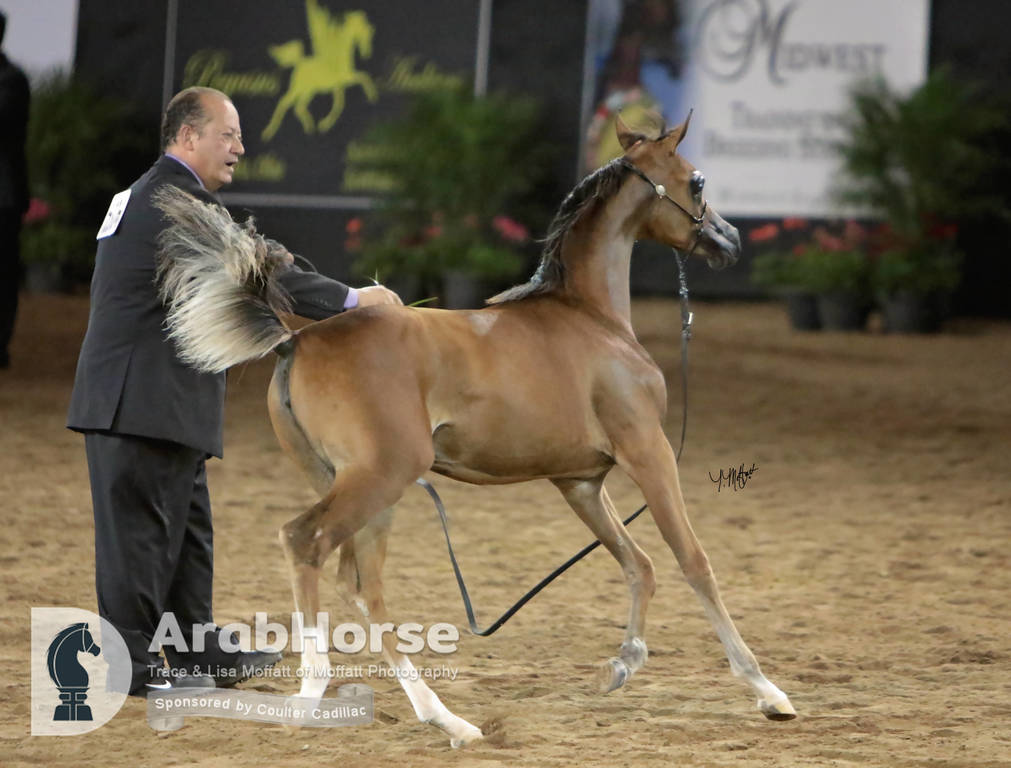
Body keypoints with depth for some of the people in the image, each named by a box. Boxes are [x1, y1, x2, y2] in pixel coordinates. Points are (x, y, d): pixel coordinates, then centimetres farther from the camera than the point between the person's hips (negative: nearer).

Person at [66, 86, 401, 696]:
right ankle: (130, 662, 0)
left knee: (186, 526, 15)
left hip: (159, 399, 11)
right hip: (144, 400, -11)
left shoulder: (143, 196, 19)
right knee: (141, 525, -5)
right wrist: (349, 300, -13)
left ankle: (198, 651, 21)